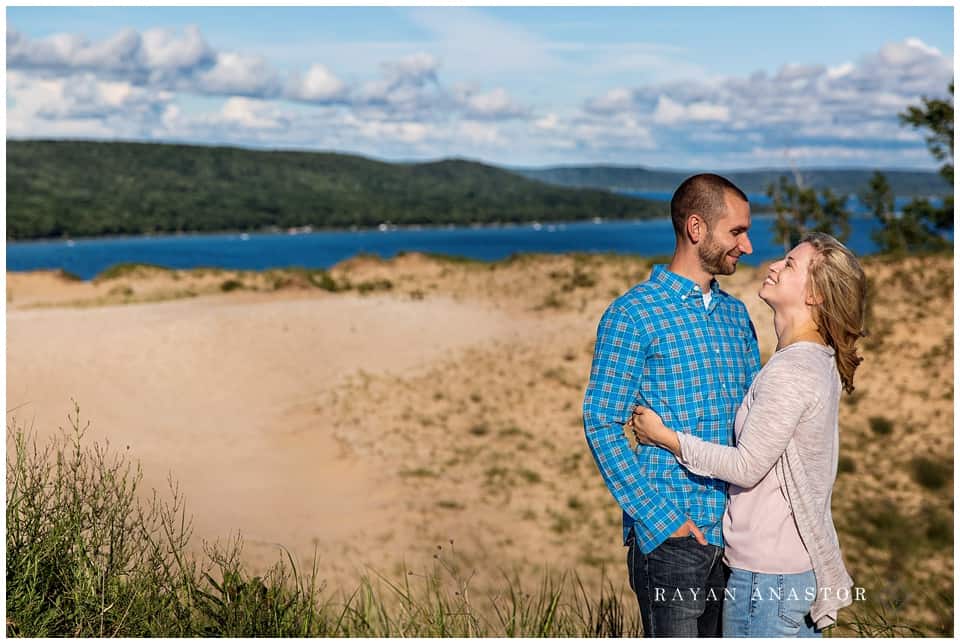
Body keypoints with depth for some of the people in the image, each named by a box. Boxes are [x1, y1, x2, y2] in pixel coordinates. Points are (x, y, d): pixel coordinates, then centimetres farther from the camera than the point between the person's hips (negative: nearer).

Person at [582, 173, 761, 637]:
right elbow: (602, 425, -11)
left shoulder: (736, 315, 12)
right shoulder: (631, 315, -9)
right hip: (669, 536, -6)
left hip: (734, 531, 7)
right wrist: (662, 520, -15)